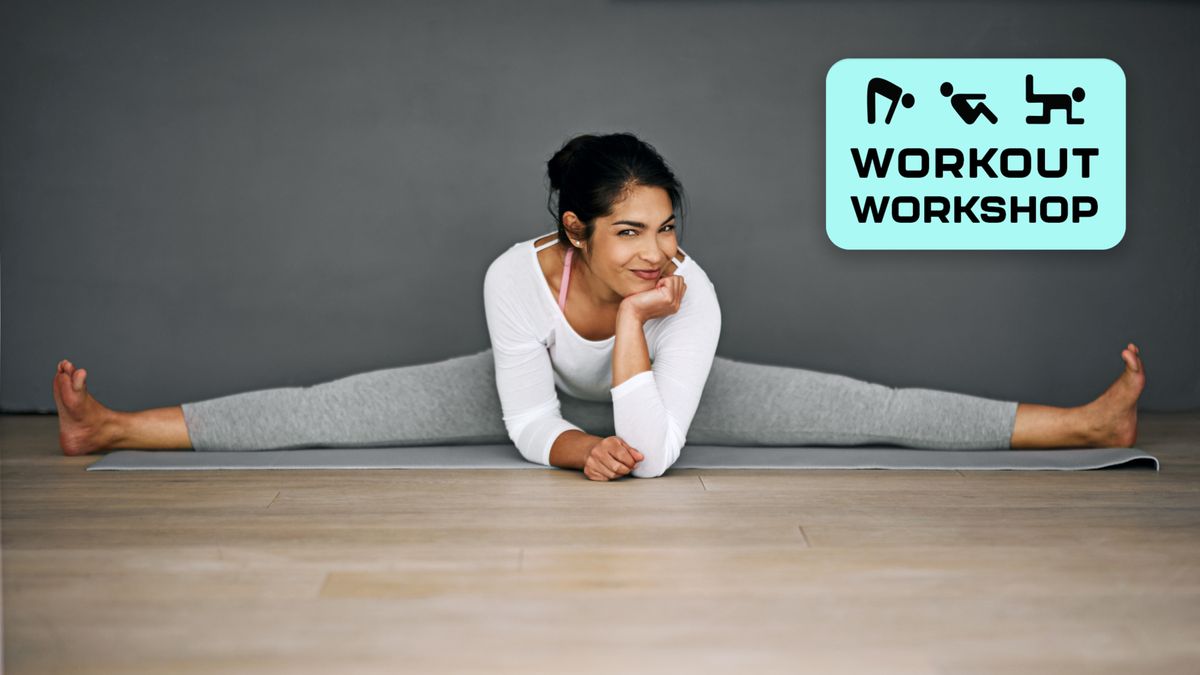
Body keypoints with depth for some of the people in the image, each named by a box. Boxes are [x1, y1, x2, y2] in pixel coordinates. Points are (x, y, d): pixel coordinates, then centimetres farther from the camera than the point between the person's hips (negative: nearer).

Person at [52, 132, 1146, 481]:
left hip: (651, 391, 0)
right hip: (543, 394, 0)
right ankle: (115, 431, 2)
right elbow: (528, 419, -26)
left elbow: (656, 452, -40)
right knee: (341, 408, -9)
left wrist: (633, 323, -46)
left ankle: (1083, 425, -5)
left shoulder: (692, 295, -37)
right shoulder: (519, 276, -36)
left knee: (865, 408, -12)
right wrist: (577, 452, -46)